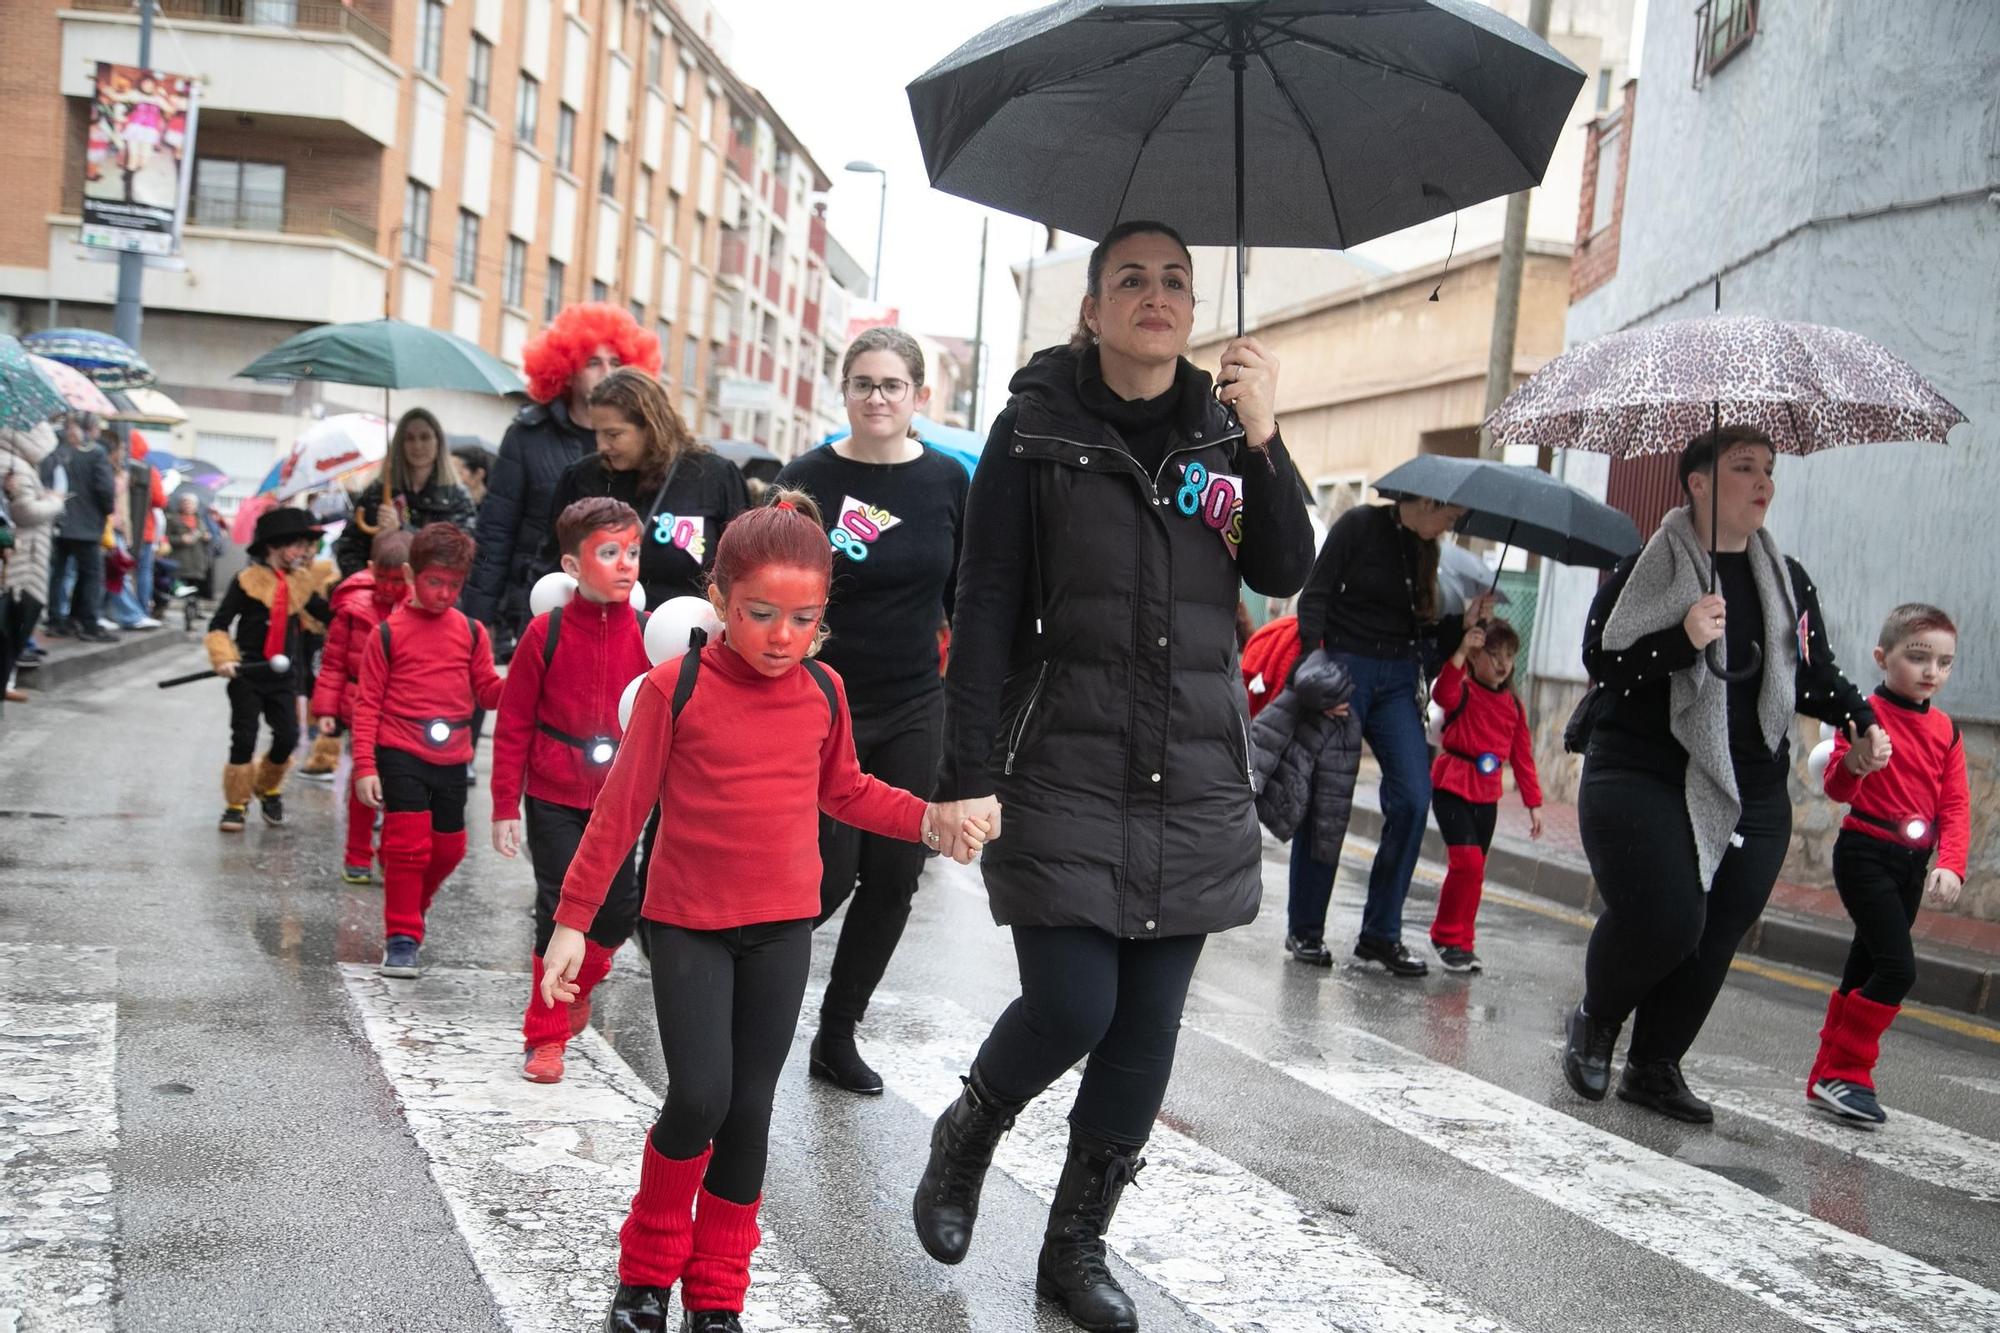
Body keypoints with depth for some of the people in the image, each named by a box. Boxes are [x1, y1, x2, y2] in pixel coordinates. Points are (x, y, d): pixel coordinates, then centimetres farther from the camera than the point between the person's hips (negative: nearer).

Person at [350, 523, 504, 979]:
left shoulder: (471, 632, 6)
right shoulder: (388, 633, -3)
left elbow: (488, 692, 7)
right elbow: (368, 704, -3)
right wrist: (364, 767, -9)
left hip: (452, 759, 4)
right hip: (401, 755, -4)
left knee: (448, 848, 13)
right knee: (408, 845, -8)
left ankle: (410, 912, 38)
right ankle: (402, 939, 4)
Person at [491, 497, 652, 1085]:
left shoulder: (649, 635, -3)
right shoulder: (547, 632, -9)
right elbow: (514, 724, -4)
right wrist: (505, 807, -4)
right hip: (554, 799, -2)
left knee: (619, 909, 6)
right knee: (561, 909, 0)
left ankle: (573, 988, 37)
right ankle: (546, 1035, 16)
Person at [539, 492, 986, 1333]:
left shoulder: (824, 692, 0)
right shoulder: (675, 687, -11)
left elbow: (844, 791, 15)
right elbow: (620, 808, -7)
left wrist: (930, 821, 1)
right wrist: (573, 920, -6)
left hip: (782, 927, 3)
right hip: (689, 925, -3)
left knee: (749, 1111, 8)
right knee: (699, 1097, -11)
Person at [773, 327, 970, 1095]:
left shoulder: (948, 482, 1)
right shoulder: (809, 478, -6)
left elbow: (965, 601, 8)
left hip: (913, 713, 3)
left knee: (892, 877, 5)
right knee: (830, 874, -6)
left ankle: (837, 1035, 22)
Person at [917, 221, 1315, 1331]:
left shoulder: (1225, 429, 9)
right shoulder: (1037, 430, -2)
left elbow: (1285, 574, -1)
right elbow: (984, 614, -5)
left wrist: (1262, 443, -14)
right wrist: (969, 777, -10)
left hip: (1195, 782, 4)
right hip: (1064, 772, -3)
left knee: (1147, 1030, 6)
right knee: (1072, 1004, -10)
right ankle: (965, 1139, 24)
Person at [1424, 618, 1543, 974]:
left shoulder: (1513, 705, 9)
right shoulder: (1463, 690, -8)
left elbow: (1522, 755, 13)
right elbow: (1442, 694, -33)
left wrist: (1533, 802, 11)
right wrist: (1460, 653, -39)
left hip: (1487, 796, 6)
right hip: (1452, 787, -6)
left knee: (1475, 869, 9)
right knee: (1467, 860, -15)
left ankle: (1462, 943, 20)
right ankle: (1446, 937, 1)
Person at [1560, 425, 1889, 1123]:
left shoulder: (1789, 582, 12)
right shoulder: (1645, 570, -4)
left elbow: (1816, 676, 21)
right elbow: (1602, 663, -11)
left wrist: (1862, 720, 5)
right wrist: (1682, 640, -23)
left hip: (1750, 800, 5)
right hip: (1642, 782, -5)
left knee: (1712, 943, 2)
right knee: (1662, 920, -19)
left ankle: (1655, 1068, 21)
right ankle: (1595, 1019, 11)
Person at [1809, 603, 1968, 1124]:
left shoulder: (1945, 730, 8)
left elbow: (1955, 806, 5)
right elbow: (1838, 788, -17)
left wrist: (1950, 864, -10)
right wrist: (1854, 763, -40)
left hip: (1912, 865, 7)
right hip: (1865, 852, -7)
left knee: (1866, 972, 12)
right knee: (1898, 969, -16)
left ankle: (1829, 1078, 22)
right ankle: (1843, 1073, -4)